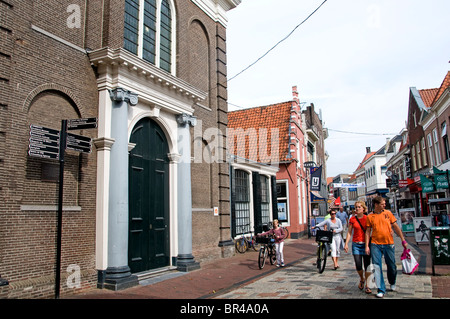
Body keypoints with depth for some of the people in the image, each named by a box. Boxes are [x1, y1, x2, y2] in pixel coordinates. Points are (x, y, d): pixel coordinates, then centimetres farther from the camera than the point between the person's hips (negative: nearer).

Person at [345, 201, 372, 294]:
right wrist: (346, 244, -1)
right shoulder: (352, 219, 3)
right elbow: (349, 232, 5)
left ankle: (367, 285, 12)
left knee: (367, 265, -1)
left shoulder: (368, 218, 1)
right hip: (356, 244, 1)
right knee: (358, 266, -2)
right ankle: (361, 279, 28)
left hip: (366, 244, -1)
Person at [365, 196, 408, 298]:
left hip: (389, 244, 1)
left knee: (391, 266, 10)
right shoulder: (370, 216, 1)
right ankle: (381, 290, 4)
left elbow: (396, 227, 9)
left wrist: (403, 240, 8)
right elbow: (368, 232, 4)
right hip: (375, 245, -1)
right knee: (377, 267, -5)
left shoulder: (388, 213, 5)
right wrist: (367, 246, -2)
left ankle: (392, 283, 39)